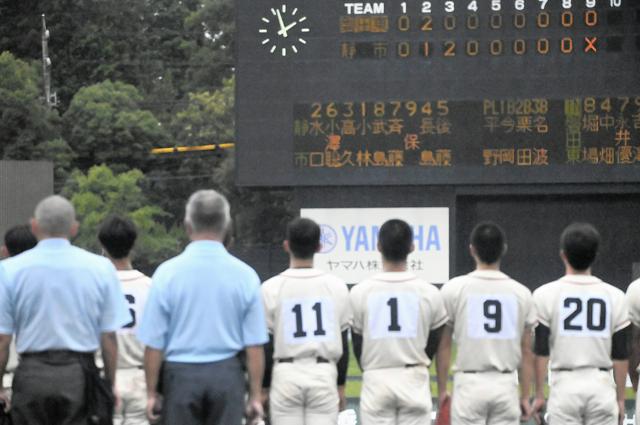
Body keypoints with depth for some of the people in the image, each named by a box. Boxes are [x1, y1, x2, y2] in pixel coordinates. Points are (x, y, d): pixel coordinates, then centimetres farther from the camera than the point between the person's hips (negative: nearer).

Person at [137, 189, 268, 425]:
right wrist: (256, 395, 5)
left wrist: (151, 392, 5)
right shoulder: (244, 274, -3)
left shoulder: (167, 273, -6)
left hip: (182, 373, -1)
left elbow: (154, 343, -4)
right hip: (226, 373, 1)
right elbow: (255, 344, -2)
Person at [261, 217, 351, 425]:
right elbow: (343, 343, 6)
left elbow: (266, 345, -2)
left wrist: (264, 387, 6)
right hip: (324, 374, 1)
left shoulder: (271, 288, -4)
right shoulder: (336, 286, 2)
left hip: (286, 376, -1)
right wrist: (340, 384, 15)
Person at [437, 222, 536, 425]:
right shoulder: (521, 293, 3)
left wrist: (442, 389, 6)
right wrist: (525, 396, 10)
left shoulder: (454, 288, -3)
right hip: (506, 384, 2)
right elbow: (527, 351, 5)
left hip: (469, 383, -2)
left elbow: (444, 345, -1)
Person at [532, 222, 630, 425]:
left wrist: (539, 395, 4)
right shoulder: (615, 296, 3)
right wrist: (620, 398, 11)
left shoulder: (545, 294, -2)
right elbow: (620, 355, 4)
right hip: (602, 385, 1)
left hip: (564, 385, -1)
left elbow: (541, 351, -3)